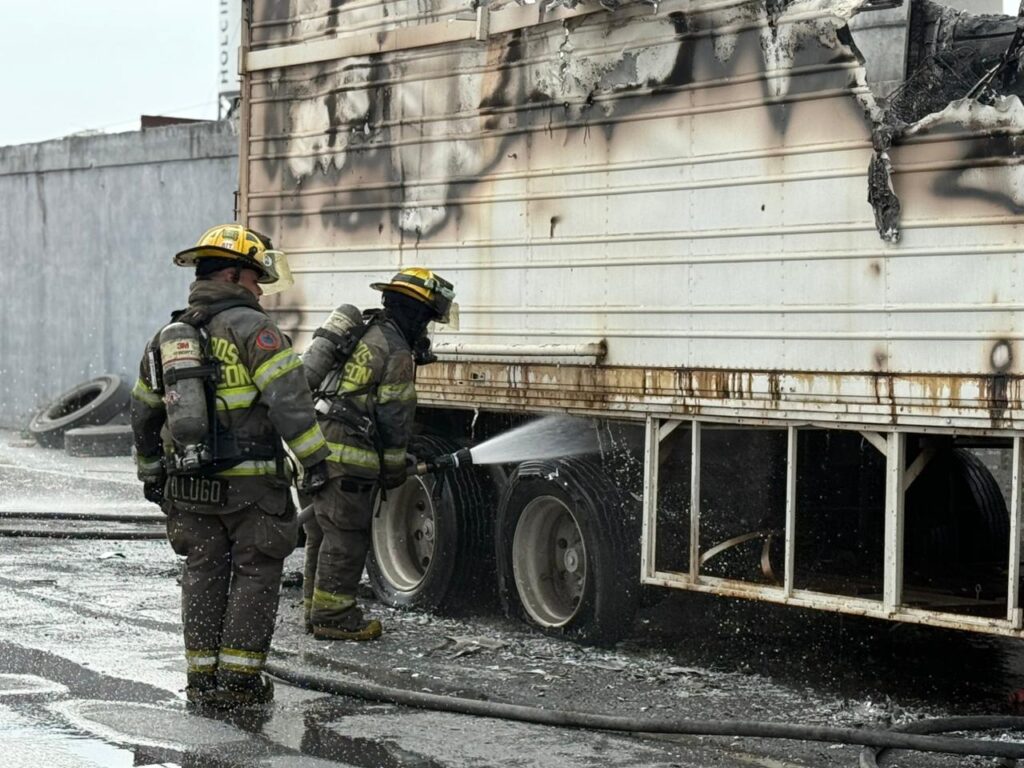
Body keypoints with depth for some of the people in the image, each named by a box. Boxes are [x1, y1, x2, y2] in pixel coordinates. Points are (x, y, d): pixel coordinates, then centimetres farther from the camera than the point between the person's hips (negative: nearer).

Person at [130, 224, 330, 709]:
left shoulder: (167, 336, 13)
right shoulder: (249, 326, -9)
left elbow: (143, 414, 21)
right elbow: (287, 395, -19)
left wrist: (151, 474, 31)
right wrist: (313, 458, -17)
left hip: (188, 483, 6)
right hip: (250, 483, -6)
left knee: (203, 575, 14)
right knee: (255, 575, 5)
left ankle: (202, 678, 15)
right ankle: (239, 679, 3)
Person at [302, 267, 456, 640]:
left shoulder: (358, 333, 18)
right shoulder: (396, 351, -9)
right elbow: (395, 416, -8)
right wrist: (394, 467, 1)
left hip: (313, 443, 9)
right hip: (347, 455, -9)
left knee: (321, 531, 16)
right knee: (346, 536, -2)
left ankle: (317, 609, 23)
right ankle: (333, 616, 2)